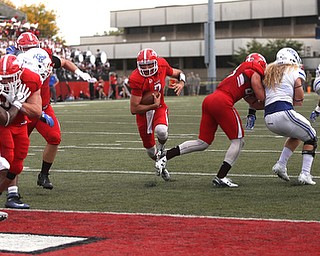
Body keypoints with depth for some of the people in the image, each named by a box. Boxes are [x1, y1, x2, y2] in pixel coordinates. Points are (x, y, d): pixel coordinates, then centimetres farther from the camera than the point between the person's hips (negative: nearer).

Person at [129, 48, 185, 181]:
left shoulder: (162, 65, -15)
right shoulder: (137, 79, -29)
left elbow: (179, 73, 7)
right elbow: (134, 109, -27)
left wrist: (181, 83, -15)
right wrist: (154, 105, -26)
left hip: (159, 107, 2)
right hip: (143, 111, -1)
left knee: (161, 131, -32)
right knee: (150, 149, 11)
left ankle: (161, 148, 3)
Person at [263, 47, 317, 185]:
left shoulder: (269, 72, 21)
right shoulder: (296, 72, 5)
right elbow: (299, 100, 6)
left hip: (268, 119, 7)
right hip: (284, 113, -7)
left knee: (296, 135, 31)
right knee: (311, 137, 14)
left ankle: (281, 164, 18)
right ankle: (305, 174, 1)